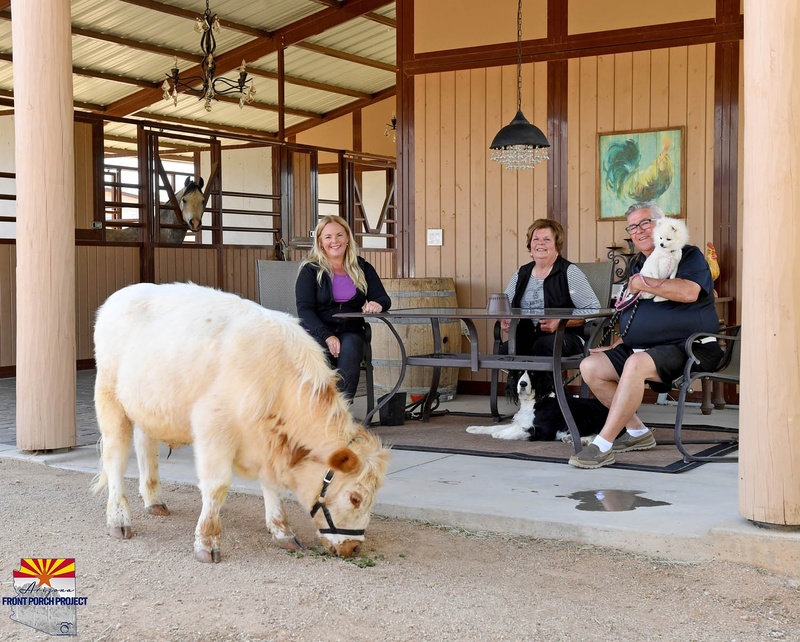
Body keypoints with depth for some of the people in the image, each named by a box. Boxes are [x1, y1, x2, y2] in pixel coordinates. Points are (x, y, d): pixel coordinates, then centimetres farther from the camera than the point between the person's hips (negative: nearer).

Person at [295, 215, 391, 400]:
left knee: (350, 349, -33)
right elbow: (304, 310, -5)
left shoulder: (362, 268, 15)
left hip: (351, 331, 2)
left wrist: (377, 304, -19)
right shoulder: (310, 270, 5)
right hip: (317, 333, -2)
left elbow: (384, 299, 9)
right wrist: (327, 336, -21)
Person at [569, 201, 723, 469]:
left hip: (685, 348, -8)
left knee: (636, 363, -36)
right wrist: (616, 346, 14)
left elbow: (689, 292, -24)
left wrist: (642, 284, -16)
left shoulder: (688, 255, -1)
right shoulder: (638, 265, 22)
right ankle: (638, 432, 1)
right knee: (590, 367, -8)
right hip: (637, 349, 9)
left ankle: (603, 445, -33)